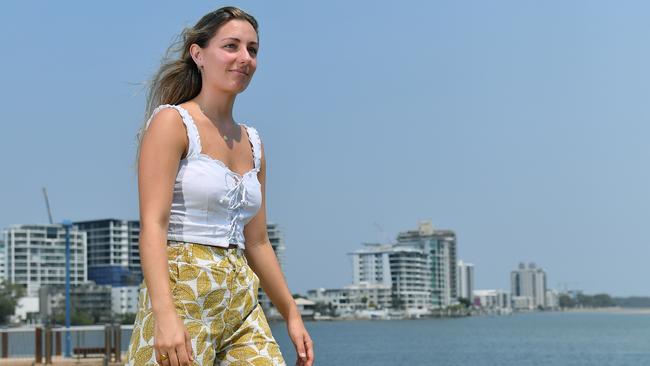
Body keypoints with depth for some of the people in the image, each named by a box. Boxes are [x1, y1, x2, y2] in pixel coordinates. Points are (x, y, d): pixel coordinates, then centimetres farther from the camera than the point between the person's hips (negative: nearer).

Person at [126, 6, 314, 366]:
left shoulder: (252, 143, 16)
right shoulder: (172, 122, -4)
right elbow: (152, 225, -14)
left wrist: (292, 315, 19)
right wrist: (165, 315, -26)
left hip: (242, 303, 7)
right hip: (182, 293, -7)